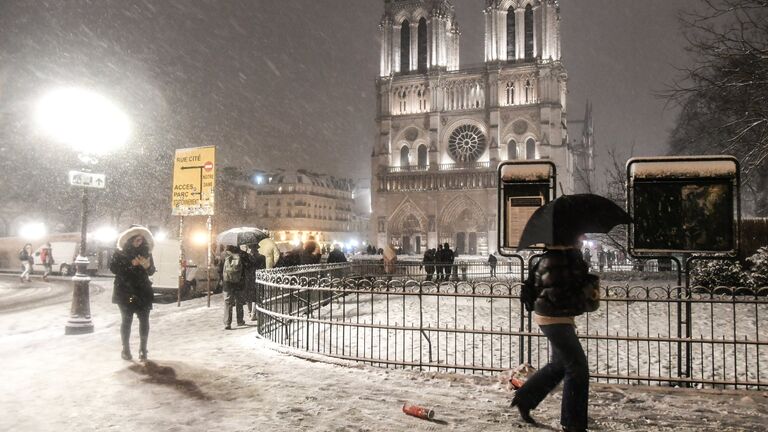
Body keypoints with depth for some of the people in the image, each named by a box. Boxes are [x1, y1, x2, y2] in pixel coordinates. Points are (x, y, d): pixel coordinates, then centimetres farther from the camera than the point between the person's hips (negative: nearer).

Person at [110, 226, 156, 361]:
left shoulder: (146, 252, 8)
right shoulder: (120, 252, 2)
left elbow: (151, 271, 8)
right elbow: (113, 267, -7)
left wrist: (147, 265, -15)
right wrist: (130, 264, -17)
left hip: (143, 291, 2)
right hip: (125, 292, -2)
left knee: (144, 320, -1)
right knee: (127, 319, 3)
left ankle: (143, 349, 9)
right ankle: (126, 349, 15)